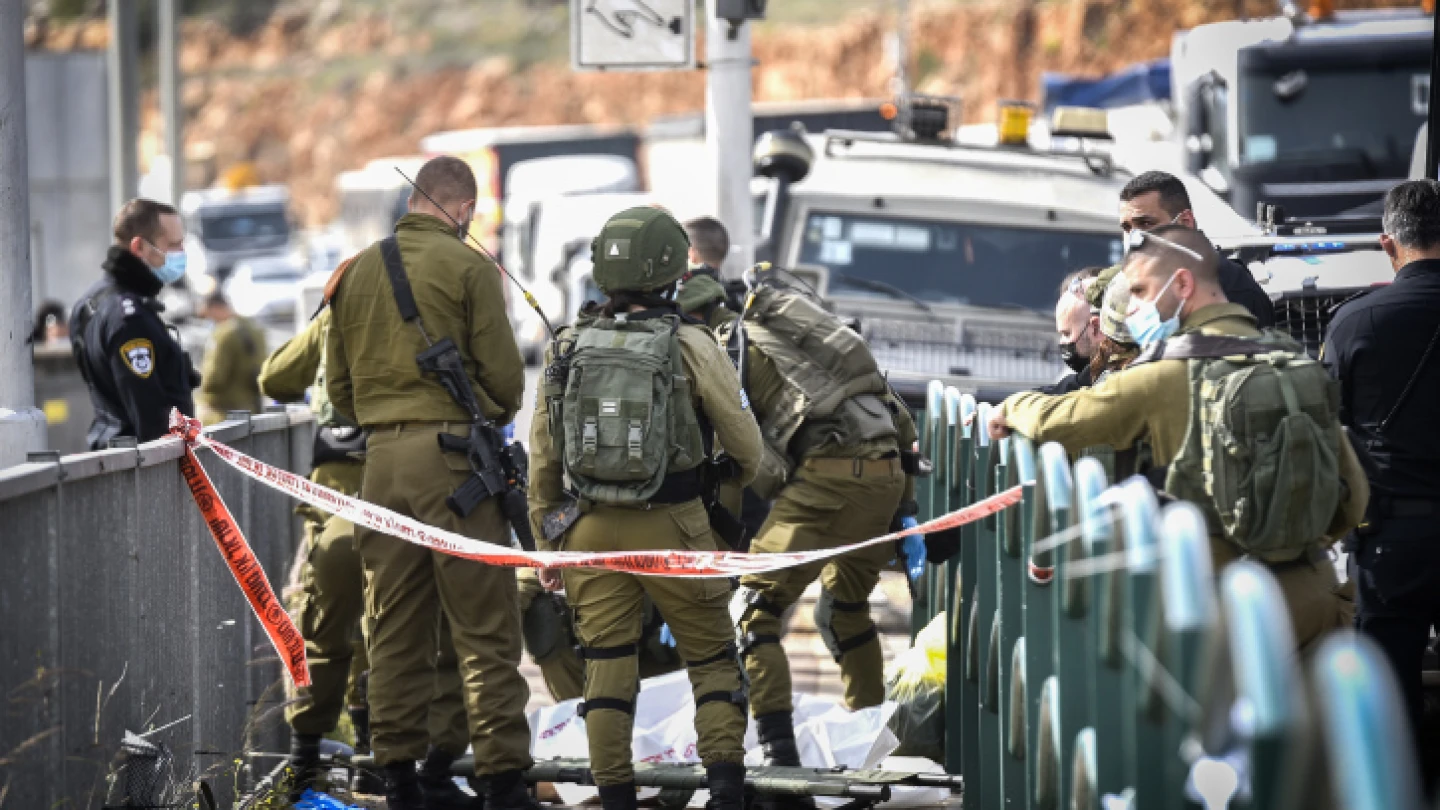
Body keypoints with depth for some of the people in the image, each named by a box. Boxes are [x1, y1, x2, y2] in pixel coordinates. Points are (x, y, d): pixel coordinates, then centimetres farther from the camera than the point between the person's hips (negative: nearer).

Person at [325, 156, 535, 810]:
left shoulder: (355, 273, 12)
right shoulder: (467, 266, -5)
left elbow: (338, 386, 15)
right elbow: (504, 371, -5)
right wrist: (494, 419, 15)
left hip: (382, 460, 5)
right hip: (453, 453, -5)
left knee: (394, 626, 11)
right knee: (485, 629, -3)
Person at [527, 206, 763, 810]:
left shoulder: (568, 348, 0)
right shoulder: (690, 346, -10)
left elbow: (543, 461, 5)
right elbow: (744, 443, 0)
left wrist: (547, 542, 16)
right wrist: (743, 476, 23)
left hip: (591, 530, 3)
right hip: (671, 530, -3)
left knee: (606, 664, 8)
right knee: (712, 658, 9)